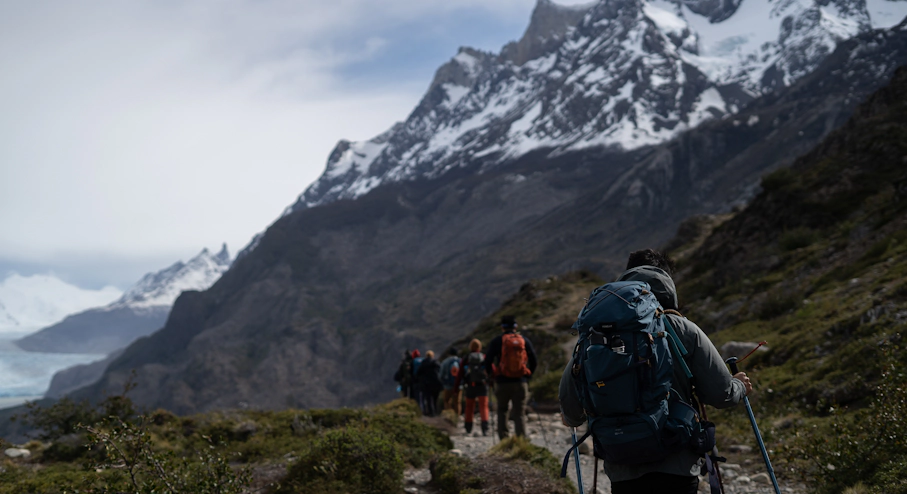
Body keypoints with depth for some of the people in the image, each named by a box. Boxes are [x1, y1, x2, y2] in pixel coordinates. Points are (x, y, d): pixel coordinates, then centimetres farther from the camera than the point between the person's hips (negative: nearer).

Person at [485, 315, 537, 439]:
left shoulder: (497, 341, 0)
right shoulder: (525, 340, 7)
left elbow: (488, 361, -3)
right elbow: (533, 362, 7)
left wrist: (492, 377, 11)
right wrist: (528, 377, 18)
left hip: (502, 382, -1)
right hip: (521, 383, 1)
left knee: (502, 410, 18)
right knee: (519, 414, 4)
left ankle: (503, 437, 8)